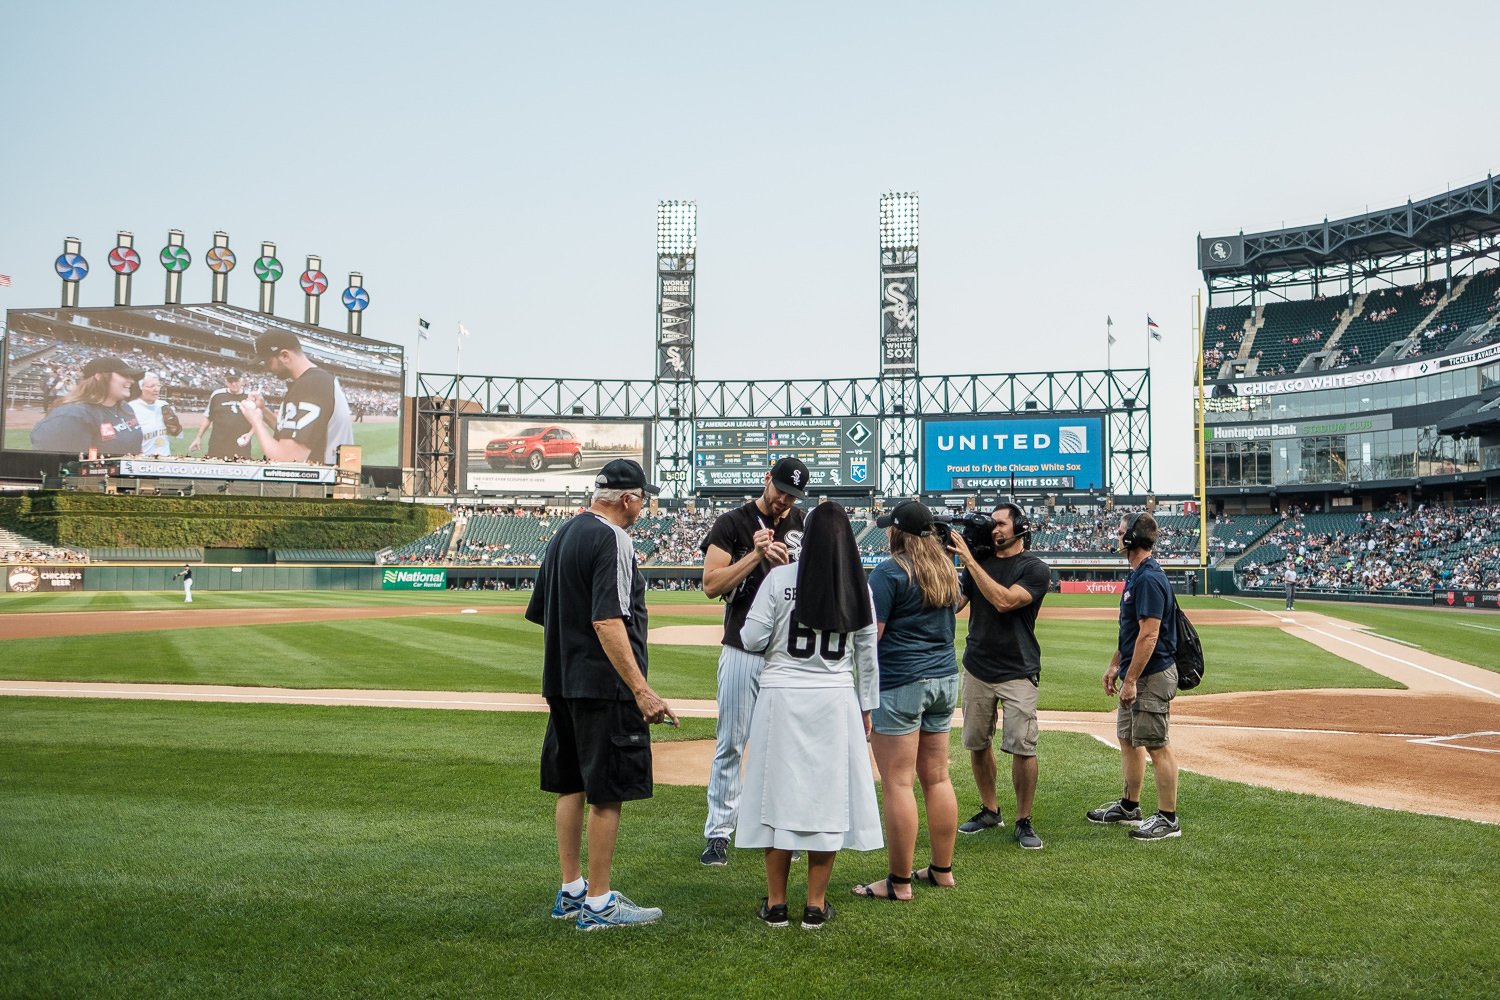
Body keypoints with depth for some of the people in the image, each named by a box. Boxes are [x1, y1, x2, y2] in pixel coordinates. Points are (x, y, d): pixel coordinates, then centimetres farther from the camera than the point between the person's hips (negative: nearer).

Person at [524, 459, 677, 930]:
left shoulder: (563, 533, 14)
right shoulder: (612, 540, -15)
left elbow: (543, 614, 19)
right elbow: (607, 623, -24)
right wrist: (642, 691, -26)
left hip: (561, 683, 10)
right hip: (604, 686, -10)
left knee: (571, 787, 15)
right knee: (607, 793, -2)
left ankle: (571, 892, 24)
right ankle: (598, 903, 3)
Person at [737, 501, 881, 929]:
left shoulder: (779, 578, -8)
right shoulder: (859, 587, 1)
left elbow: (752, 639, -7)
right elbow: (867, 653, 7)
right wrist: (866, 707, 16)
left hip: (782, 698, -2)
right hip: (836, 701, 2)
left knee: (780, 794, 7)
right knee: (827, 797, 8)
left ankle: (776, 904, 15)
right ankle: (816, 905, 15)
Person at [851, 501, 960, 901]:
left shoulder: (890, 572, -11)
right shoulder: (945, 569, 13)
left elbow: (870, 633, -15)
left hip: (900, 682, -8)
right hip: (945, 678, 8)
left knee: (897, 783, -3)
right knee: (937, 778, 14)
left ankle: (899, 882, 1)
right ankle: (942, 869, 21)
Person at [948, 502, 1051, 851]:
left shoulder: (1035, 569, -5)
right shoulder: (979, 563, 10)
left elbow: (1004, 601, -22)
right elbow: (952, 605, 1)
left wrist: (969, 560, -19)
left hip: (1018, 672, -5)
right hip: (976, 668, 5)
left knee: (1022, 747, -10)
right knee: (977, 743, 10)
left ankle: (1023, 821, 4)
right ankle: (990, 811, 26)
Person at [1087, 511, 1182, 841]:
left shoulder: (1149, 579, -20)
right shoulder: (1136, 576, 13)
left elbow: (1149, 635, -24)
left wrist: (1131, 679, -22)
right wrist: (1115, 664, 20)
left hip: (1152, 676, -11)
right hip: (1134, 675, 11)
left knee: (1156, 746, -4)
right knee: (1128, 739, 18)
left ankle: (1168, 819, 4)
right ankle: (1129, 807, 30)